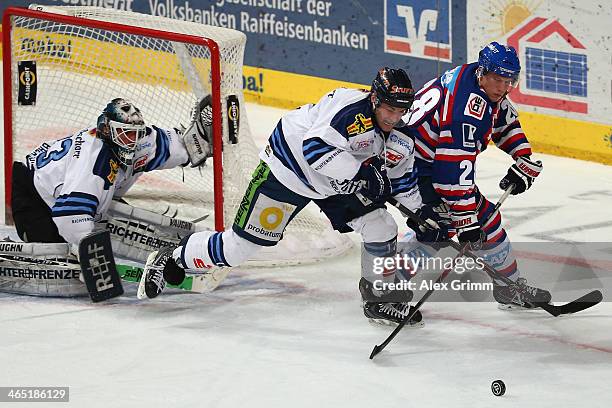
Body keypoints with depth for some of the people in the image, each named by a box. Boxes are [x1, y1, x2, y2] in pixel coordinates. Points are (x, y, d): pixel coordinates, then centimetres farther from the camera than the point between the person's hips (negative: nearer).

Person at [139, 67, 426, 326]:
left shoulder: (400, 137, -5)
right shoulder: (353, 109, -31)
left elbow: (401, 176, 11)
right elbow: (316, 146, -42)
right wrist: (359, 172, -40)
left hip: (338, 183, 7)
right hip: (289, 168, -7)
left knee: (381, 228, -4)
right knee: (240, 246, -5)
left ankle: (383, 297, 19)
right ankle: (171, 259, 16)